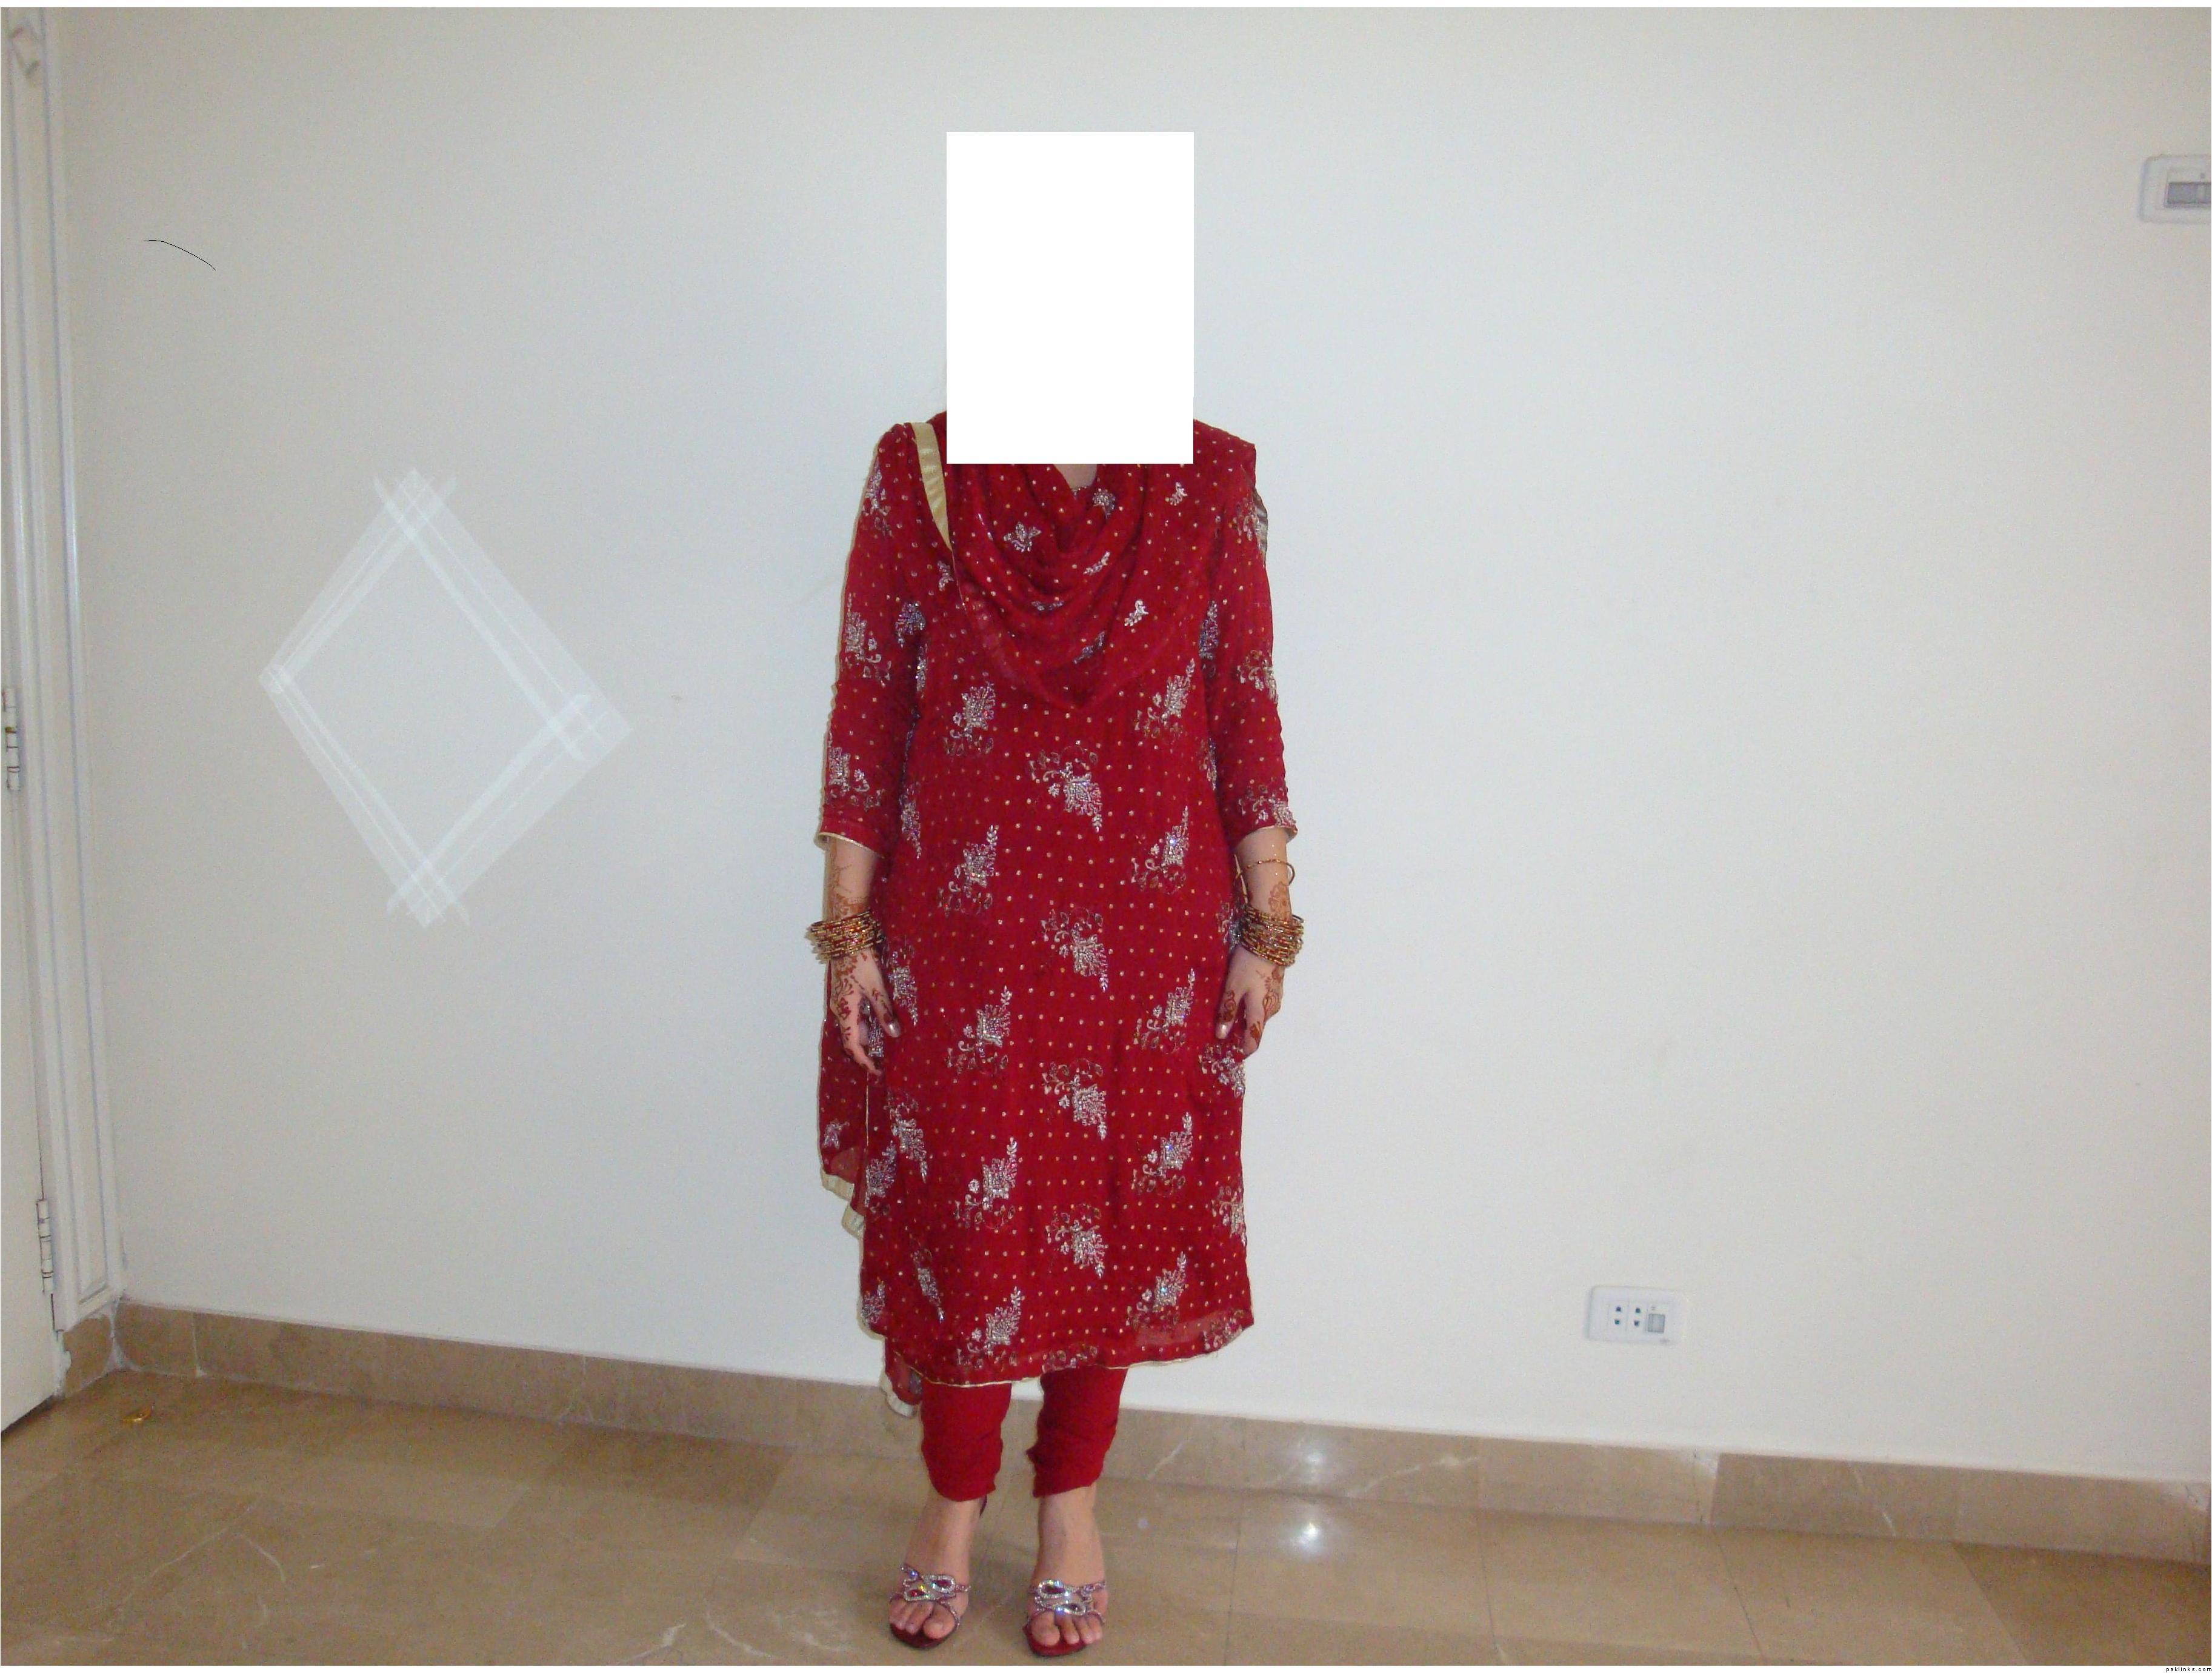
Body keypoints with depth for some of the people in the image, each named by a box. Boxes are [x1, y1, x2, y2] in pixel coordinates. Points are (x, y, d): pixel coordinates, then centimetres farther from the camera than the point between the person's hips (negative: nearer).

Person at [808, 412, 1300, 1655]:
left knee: (1117, 1214, 13)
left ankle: (1072, 1506, 36)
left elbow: (1247, 710, 1)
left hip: (1149, 941, 1)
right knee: (963, 1215, 9)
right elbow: (868, 708, -1)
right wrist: (850, 932, -2)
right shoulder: (919, 473, -2)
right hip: (962, 935, 0)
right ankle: (955, 1504, 35)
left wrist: (1265, 929, 1)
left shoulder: (1211, 481, -1)